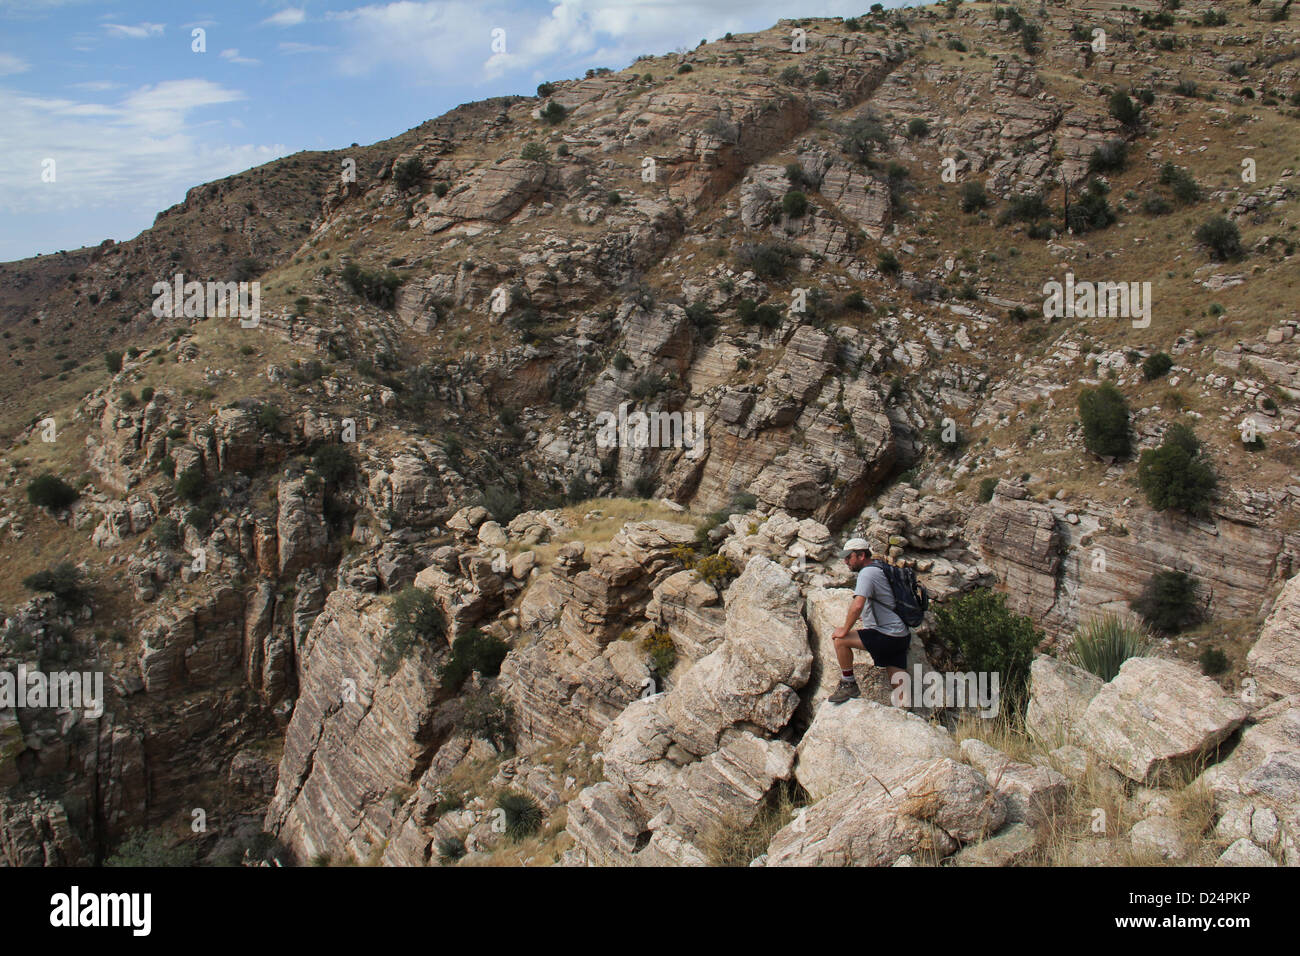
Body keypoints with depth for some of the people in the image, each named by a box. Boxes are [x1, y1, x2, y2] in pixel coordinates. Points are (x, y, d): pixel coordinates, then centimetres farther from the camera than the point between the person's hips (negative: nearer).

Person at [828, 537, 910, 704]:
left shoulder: (867, 573, -14)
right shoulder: (878, 570, 17)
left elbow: (857, 605, -25)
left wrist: (845, 630, -15)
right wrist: (867, 616, 40)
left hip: (888, 636, -10)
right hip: (901, 636, 10)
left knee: (840, 640, -7)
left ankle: (848, 685, 3)